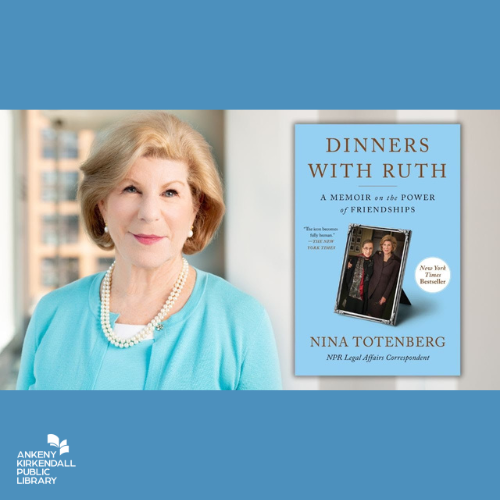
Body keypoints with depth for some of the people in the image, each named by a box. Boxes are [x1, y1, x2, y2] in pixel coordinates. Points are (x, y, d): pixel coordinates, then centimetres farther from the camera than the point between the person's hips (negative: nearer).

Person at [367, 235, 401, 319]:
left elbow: (393, 280, -8)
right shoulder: (376, 256, -1)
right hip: (371, 289, 2)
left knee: (376, 313, 7)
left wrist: (385, 296, -10)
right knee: (369, 311, 8)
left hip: (383, 291, -2)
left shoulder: (396, 262, -9)